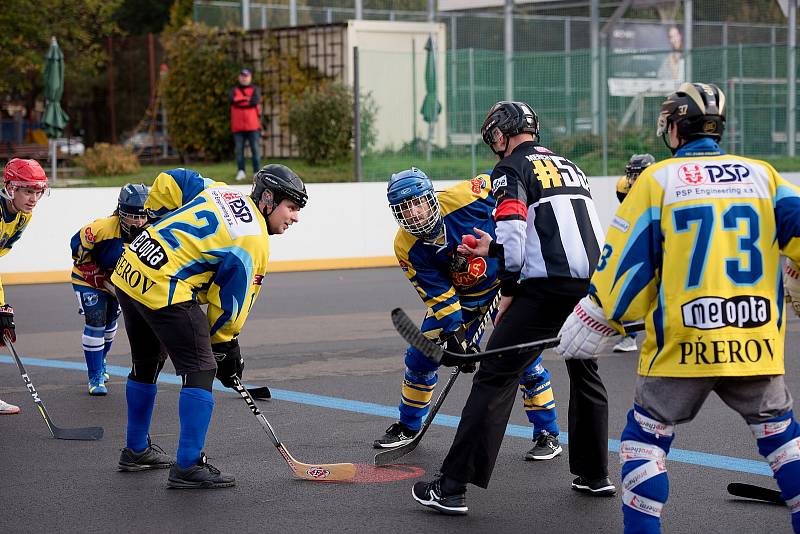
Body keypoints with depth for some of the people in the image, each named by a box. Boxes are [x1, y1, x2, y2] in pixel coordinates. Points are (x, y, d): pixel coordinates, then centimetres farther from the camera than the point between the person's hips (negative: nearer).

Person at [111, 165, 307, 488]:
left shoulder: (219, 192, 13)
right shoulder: (253, 242, -8)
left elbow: (169, 181, 15)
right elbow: (231, 303, -5)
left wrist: (157, 220, 26)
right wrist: (226, 347, 8)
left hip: (129, 268, 10)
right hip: (165, 290, -10)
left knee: (147, 363, 24)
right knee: (200, 370, -4)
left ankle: (136, 450, 39)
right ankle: (188, 467, -5)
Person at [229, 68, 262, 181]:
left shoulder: (255, 89, 10)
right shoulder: (233, 90, 12)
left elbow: (256, 101, -10)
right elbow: (232, 99, -10)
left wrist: (240, 100, -5)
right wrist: (248, 99, -9)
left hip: (253, 125, -1)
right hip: (238, 126, 1)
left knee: (256, 149, -4)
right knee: (239, 149, 0)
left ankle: (257, 172, -2)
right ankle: (241, 171, 4)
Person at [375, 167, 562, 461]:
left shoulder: (464, 197, -31)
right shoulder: (406, 248, -20)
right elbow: (438, 294, -16)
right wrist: (455, 333, -22)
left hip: (506, 279, -3)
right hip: (458, 294, 3)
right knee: (421, 355, 1)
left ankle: (547, 434, -3)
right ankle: (408, 426, 24)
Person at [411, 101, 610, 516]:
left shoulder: (512, 167, 2)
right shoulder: (569, 166, 25)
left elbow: (513, 232, -11)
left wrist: (508, 290, 0)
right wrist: (494, 248, 31)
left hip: (550, 287, -7)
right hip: (596, 283, 7)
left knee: (496, 376, -4)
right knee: (585, 373, 27)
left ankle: (453, 487, -7)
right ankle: (594, 475, 32)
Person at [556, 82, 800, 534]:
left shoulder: (658, 179, 1)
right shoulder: (762, 175, 8)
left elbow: (626, 260, -1)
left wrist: (594, 325, 8)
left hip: (683, 343, -3)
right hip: (757, 342, 3)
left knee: (647, 434, 10)